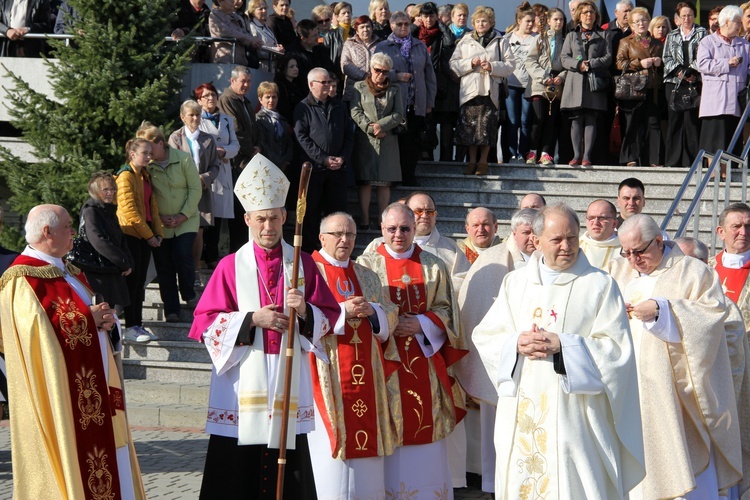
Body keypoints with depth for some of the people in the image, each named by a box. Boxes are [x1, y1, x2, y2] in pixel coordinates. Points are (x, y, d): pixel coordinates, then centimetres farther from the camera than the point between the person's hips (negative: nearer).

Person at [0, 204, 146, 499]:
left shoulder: (69, 272, 17)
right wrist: (89, 319, -15)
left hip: (90, 386, 9)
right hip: (61, 393, -9)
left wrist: (105, 318, -1)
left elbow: (90, 310, 23)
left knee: (100, 447, 8)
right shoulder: (24, 280, -12)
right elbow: (40, 329, -24)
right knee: (73, 456, -6)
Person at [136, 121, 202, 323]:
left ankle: (189, 294, 11)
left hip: (186, 221, -1)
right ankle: (171, 310, 13)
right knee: (164, 267, 1)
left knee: (183, 255, -16)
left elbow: (195, 189, -3)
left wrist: (183, 215, -10)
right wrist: (159, 217, -9)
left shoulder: (183, 159, -5)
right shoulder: (146, 165, -5)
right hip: (160, 224, 1)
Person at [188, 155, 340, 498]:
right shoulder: (231, 266, 2)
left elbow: (329, 315, 7)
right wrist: (252, 320, -13)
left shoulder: (303, 264, 7)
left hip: (288, 381, 1)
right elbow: (205, 322, -1)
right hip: (242, 385, -1)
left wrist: (305, 312, -14)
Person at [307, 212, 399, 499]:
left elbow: (390, 316, 12)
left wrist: (372, 311, -9)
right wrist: (343, 311, -17)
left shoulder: (367, 277, 18)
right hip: (327, 374, -5)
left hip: (366, 375, 5)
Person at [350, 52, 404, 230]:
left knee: (385, 182, 0)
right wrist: (371, 129, -12)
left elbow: (399, 115, 4)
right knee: (365, 180, -4)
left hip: (388, 141, 2)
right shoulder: (359, 87, 6)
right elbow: (356, 112, -2)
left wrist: (381, 125, -11)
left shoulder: (394, 90, 12)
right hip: (365, 140, -2)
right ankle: (364, 220, -2)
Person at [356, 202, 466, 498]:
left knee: (427, 434, 3)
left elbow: (446, 311, 6)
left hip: (425, 361, 2)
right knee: (389, 437, -2)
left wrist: (421, 324, -12)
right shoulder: (367, 265, 3)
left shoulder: (433, 267, 8)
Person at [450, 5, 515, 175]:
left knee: (487, 127, -2)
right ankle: (472, 161, 10)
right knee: (469, 126, 0)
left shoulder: (500, 42, 9)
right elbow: (454, 64, 8)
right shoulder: (465, 41, 13)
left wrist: (492, 67, -11)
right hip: (469, 90, 1)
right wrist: (470, 64, -8)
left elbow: (510, 64, 4)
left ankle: (483, 161, 8)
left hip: (490, 90, -1)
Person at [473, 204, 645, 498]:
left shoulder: (600, 285, 0)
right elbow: (484, 336, 7)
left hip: (575, 414, -3)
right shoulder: (515, 282, 11)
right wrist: (516, 343, -12)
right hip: (521, 414, 3)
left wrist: (562, 345, -16)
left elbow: (616, 348, -8)